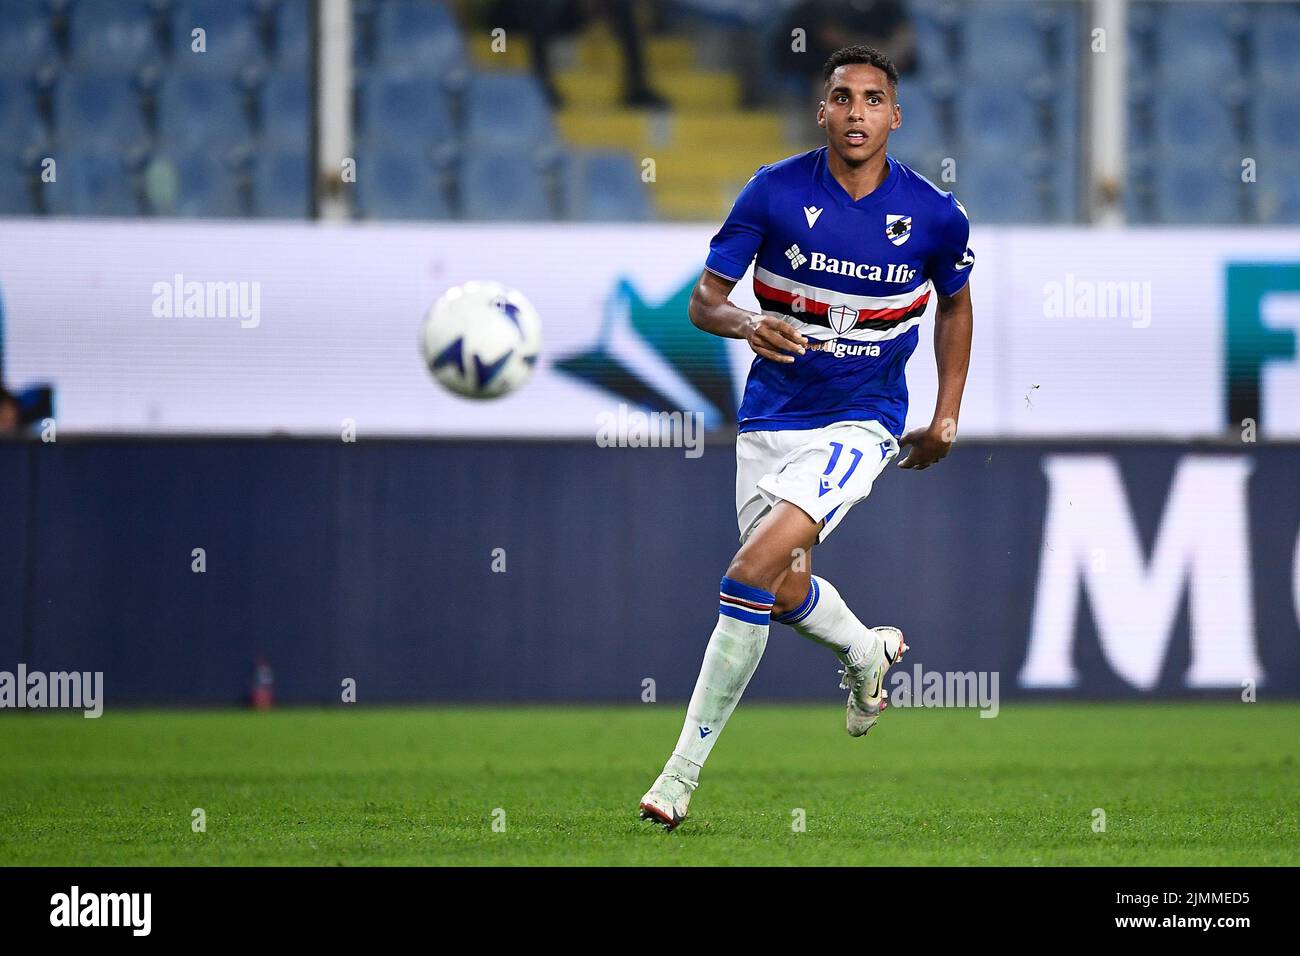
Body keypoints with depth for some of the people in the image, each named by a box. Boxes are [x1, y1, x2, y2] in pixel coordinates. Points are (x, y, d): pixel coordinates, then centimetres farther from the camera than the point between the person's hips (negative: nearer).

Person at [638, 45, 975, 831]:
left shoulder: (934, 216, -7)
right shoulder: (776, 192, -10)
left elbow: (955, 301, 14)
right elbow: (704, 300, -6)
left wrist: (948, 416, 12)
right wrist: (746, 324, -29)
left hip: (861, 422, -3)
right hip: (772, 419, 3)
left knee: (752, 573, -20)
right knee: (788, 594, 12)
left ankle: (683, 772, -15)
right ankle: (868, 653, 49)